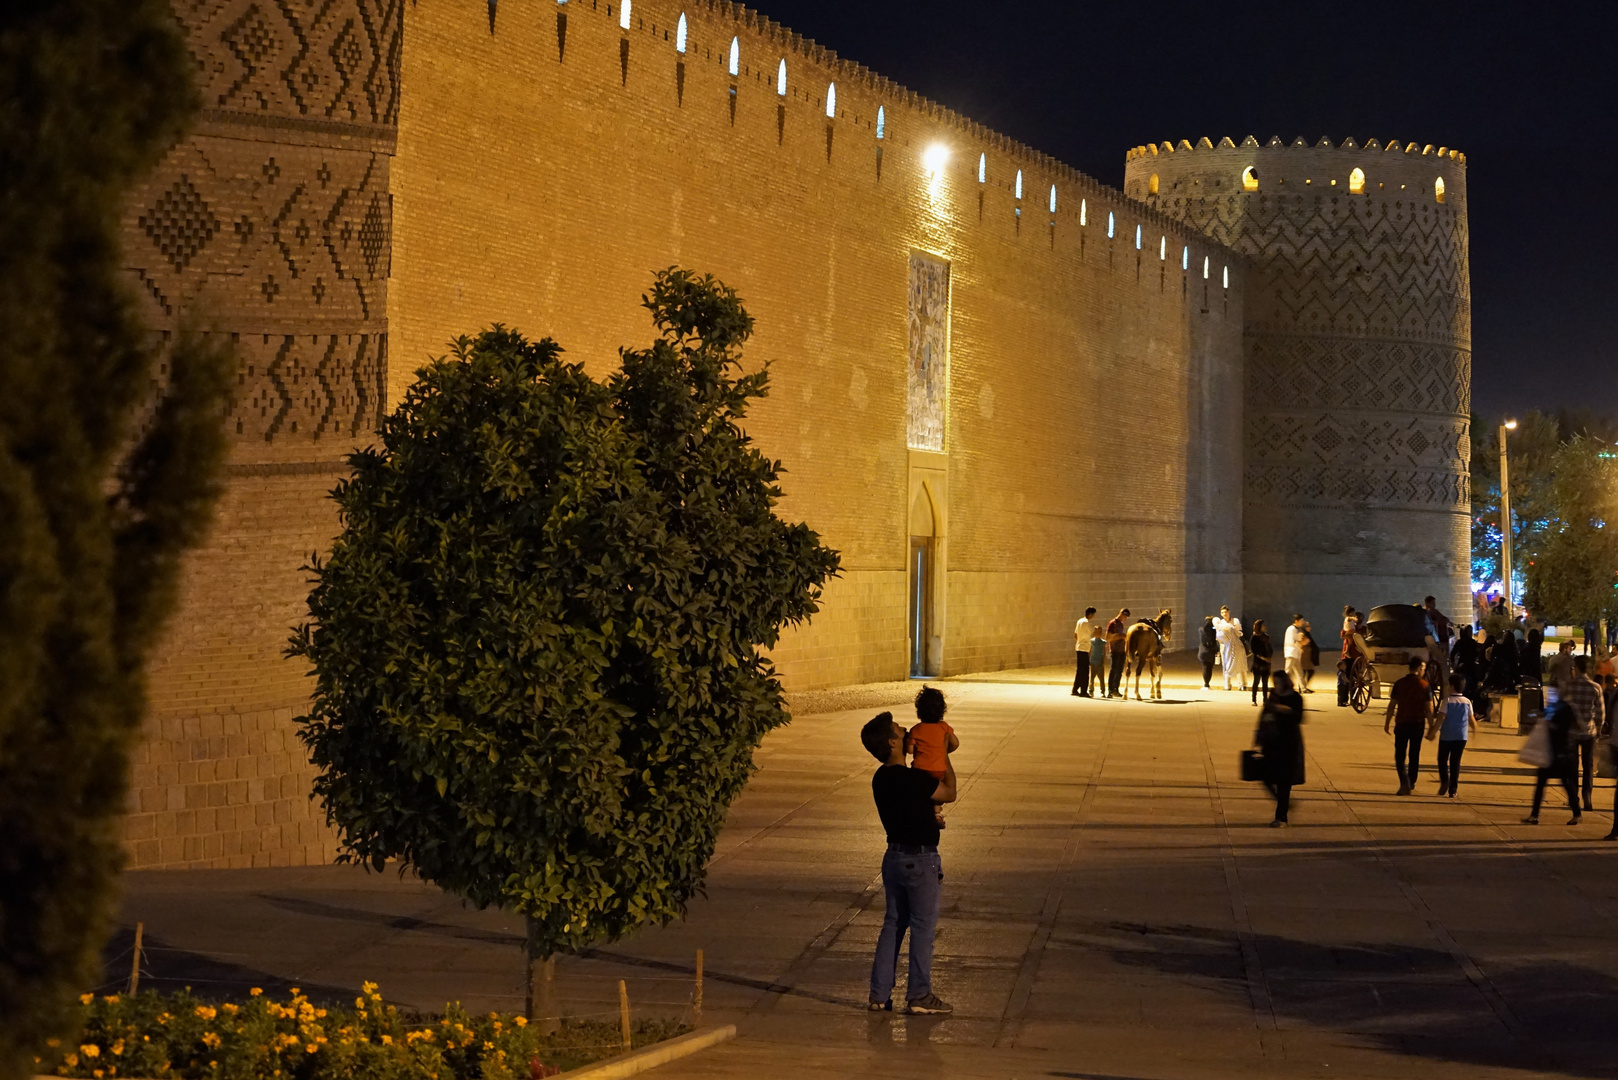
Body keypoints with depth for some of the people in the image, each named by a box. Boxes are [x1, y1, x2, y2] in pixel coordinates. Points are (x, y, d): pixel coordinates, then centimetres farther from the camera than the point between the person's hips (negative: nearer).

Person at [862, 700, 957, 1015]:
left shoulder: (881, 779, 4)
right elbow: (949, 794, -6)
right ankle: (919, 995, 9)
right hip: (920, 860, -8)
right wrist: (945, 758, 5)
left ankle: (879, 995, 14)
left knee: (893, 924, 14)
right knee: (923, 927, 3)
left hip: (894, 856, 8)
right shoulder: (913, 778, -22)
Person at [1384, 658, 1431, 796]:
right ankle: (1411, 783, 23)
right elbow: (1429, 709, -6)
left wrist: (1387, 723, 8)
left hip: (1401, 723, 0)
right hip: (1418, 724, 0)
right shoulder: (1424, 685, -6)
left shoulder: (1399, 684, -4)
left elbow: (1392, 705, -2)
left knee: (1400, 755, 4)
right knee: (1414, 755, 14)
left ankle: (1404, 782, -16)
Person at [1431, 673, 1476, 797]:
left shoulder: (1447, 701, -9)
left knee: (1442, 759, 11)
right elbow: (1471, 719, 11)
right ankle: (1452, 790, 6)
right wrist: (1474, 730, 31)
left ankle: (1444, 781, -12)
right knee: (1455, 762, 8)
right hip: (1461, 737, 3)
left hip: (1446, 736, -3)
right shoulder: (1467, 702, 3)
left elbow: (1441, 718, -15)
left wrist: (1432, 732, -10)